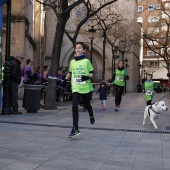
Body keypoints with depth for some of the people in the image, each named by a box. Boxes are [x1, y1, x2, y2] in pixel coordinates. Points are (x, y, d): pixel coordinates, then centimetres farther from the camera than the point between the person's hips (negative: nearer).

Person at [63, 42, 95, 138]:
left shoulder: (86, 61, -3)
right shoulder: (72, 62, 8)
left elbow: (92, 73, -1)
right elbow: (70, 72, 23)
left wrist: (87, 77, -22)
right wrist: (66, 79, 7)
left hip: (86, 87, -2)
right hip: (76, 88, 2)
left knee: (87, 105, 15)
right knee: (74, 106, -12)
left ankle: (91, 116, 52)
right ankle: (75, 129, -9)